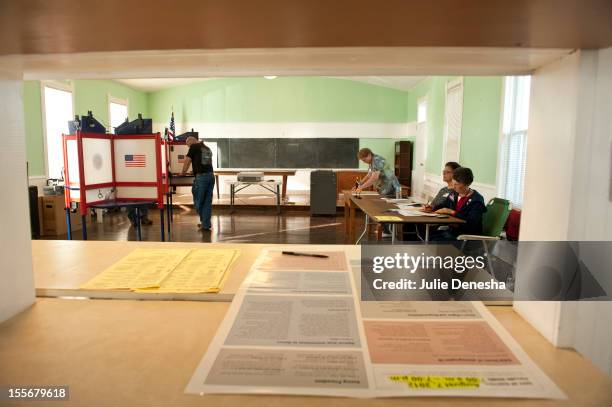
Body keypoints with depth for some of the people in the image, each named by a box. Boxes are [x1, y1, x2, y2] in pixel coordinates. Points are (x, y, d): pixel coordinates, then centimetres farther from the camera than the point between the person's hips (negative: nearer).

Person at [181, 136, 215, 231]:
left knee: (198, 201, 6)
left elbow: (187, 161, 4)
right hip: (211, 176, 7)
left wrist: (183, 172, 20)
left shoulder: (194, 147, 1)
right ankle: (206, 225, 14)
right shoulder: (208, 148, 20)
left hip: (201, 177, -7)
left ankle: (204, 222, 12)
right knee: (207, 202, 10)